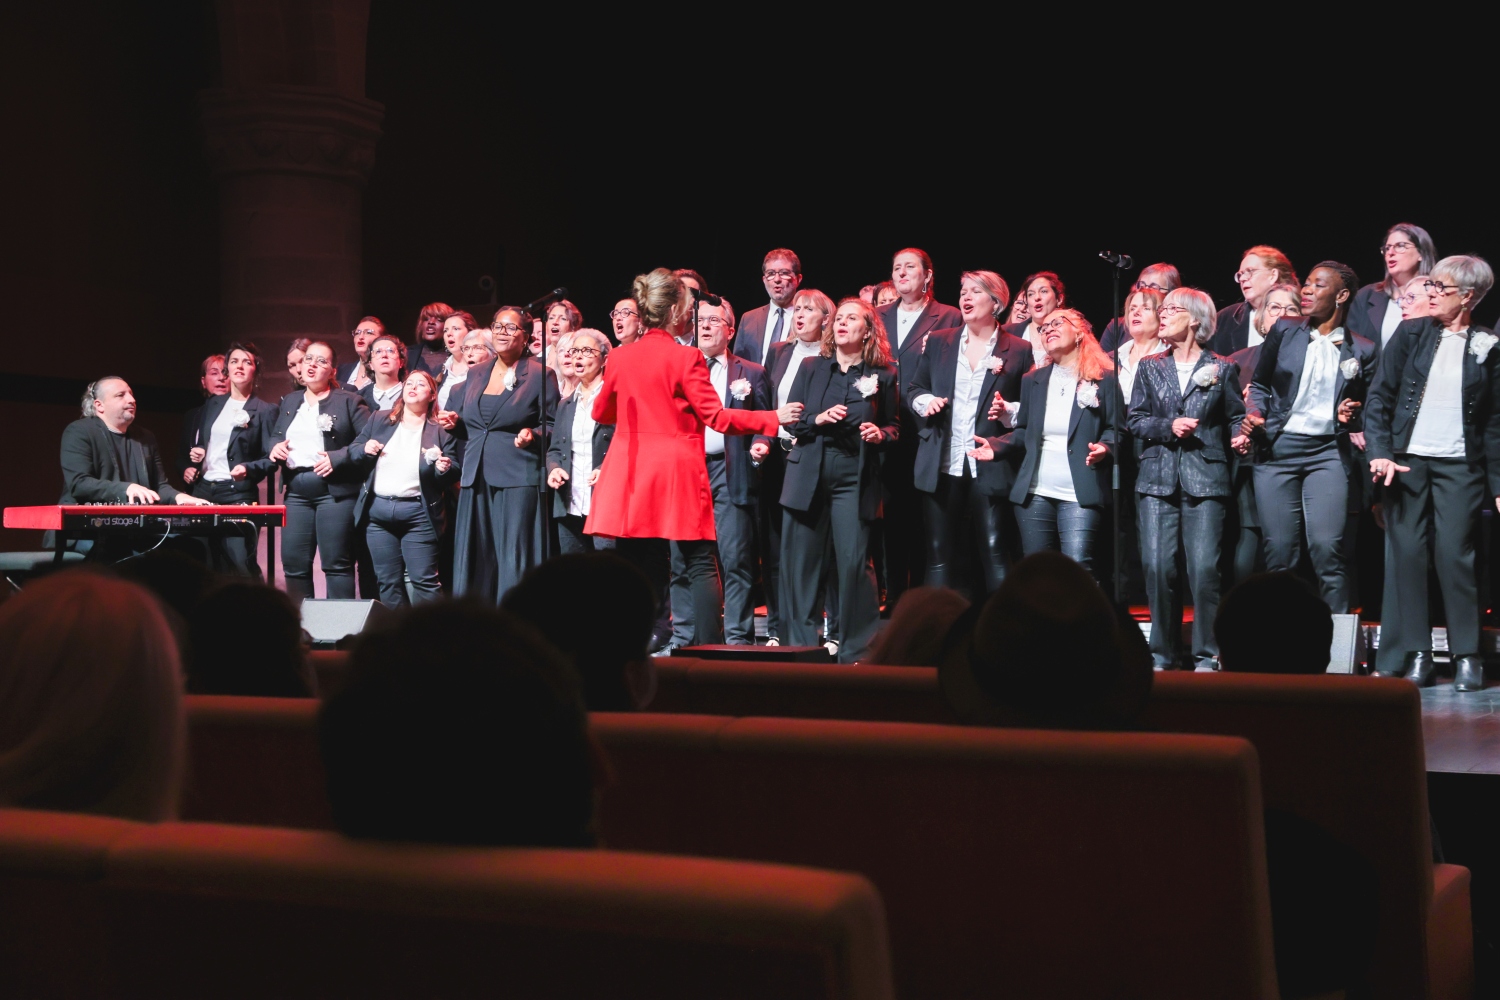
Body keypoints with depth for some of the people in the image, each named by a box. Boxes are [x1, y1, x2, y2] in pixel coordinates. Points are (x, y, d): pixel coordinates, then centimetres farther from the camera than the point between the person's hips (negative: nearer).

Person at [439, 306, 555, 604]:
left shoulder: (540, 375, 1)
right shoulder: (476, 374, 17)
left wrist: (532, 435, -19)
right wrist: (454, 423, 4)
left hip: (518, 479, -5)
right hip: (476, 479, 6)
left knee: (514, 562, -6)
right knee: (473, 562, 5)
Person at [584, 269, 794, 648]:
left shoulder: (620, 358, 5)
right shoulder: (685, 358, -9)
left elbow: (601, 412, 19)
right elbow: (716, 417, -11)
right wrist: (773, 418, -4)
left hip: (630, 472, 5)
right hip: (678, 470, -5)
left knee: (637, 564, 9)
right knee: (700, 564, 0)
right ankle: (710, 647, -6)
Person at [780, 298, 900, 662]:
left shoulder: (883, 375, 5)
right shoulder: (811, 368, 10)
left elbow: (894, 427, 12)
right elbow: (789, 419, 8)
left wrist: (880, 434, -10)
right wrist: (817, 419, -11)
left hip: (855, 478, -2)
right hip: (808, 476, 2)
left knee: (854, 562, -8)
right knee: (800, 562, 3)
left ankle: (856, 651, 2)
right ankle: (801, 644, 14)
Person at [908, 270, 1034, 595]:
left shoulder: (1019, 350, 4)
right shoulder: (938, 342, 13)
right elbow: (915, 389, 17)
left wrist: (1009, 410, -15)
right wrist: (925, 401, -4)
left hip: (991, 467, -3)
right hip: (942, 467, 3)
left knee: (995, 554, -4)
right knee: (940, 554, 4)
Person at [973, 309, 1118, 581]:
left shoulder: (1104, 379, 0)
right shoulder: (1033, 380, 13)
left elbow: (1114, 429, -1)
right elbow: (1024, 432, 16)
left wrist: (1104, 448, -21)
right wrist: (996, 446, -1)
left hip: (1081, 494, -4)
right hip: (1034, 492, 5)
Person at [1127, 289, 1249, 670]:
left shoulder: (1222, 368, 8)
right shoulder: (1150, 368, 14)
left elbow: (1236, 417, 9)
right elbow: (1135, 420, 10)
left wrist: (1240, 437, -12)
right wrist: (1169, 427, -7)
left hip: (1205, 478, -2)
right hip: (1158, 478, 2)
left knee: (1204, 567, -9)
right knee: (1157, 565, -3)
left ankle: (1207, 655, 0)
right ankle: (1164, 653, 8)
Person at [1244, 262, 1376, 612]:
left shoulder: (1362, 351, 5)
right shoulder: (1284, 332, 6)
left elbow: (1367, 409, 14)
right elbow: (1259, 385, 13)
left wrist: (1350, 416, -7)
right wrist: (1255, 414, -6)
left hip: (1327, 452, -1)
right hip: (1277, 450, 1)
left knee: (1327, 547, -14)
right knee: (1279, 551, 0)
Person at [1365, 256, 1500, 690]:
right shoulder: (1410, 333, 6)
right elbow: (1380, 396, 3)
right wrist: (1380, 453, -8)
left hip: (1460, 466, -1)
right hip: (1406, 459, 1)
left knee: (1455, 554, -5)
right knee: (1406, 553, -1)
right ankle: (1416, 654, 6)